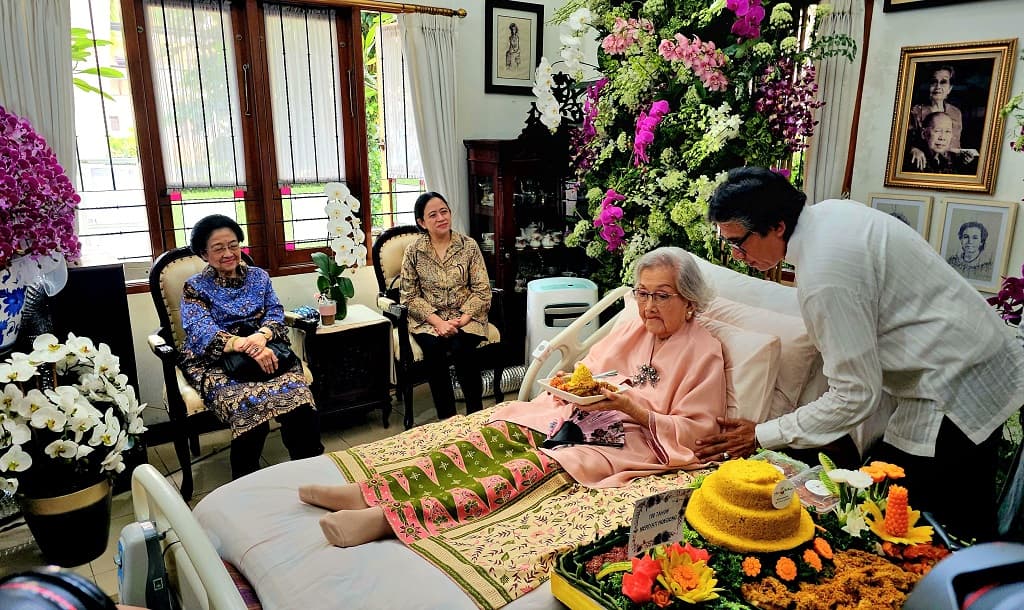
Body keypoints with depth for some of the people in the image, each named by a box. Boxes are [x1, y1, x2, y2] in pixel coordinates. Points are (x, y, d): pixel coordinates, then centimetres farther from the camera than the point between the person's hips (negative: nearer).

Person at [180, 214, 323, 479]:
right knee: (247, 402, -35)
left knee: (297, 391, -31)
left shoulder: (258, 276, 17)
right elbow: (202, 330, -11)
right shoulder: (195, 287, 6)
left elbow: (275, 313, 5)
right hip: (216, 362, -2)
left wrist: (261, 336, -21)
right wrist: (245, 345, -30)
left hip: (265, 352, 2)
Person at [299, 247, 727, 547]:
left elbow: (696, 431, -8)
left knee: (534, 466, -31)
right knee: (488, 439, -17)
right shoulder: (633, 329, 15)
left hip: (629, 438, -7)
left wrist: (631, 407, -19)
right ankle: (371, 492, -25)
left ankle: (392, 517, -43)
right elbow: (587, 371, 21)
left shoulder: (704, 352, -3)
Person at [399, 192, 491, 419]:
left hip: (465, 317, 0)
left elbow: (482, 291, -3)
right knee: (433, 349, -30)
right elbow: (410, 296, -2)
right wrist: (438, 321, -16)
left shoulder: (469, 246, -1)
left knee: (461, 347, -30)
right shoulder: (413, 251, 0)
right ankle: (446, 417, -17)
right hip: (429, 319, 1)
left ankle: (476, 414, -13)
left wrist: (461, 320, -16)